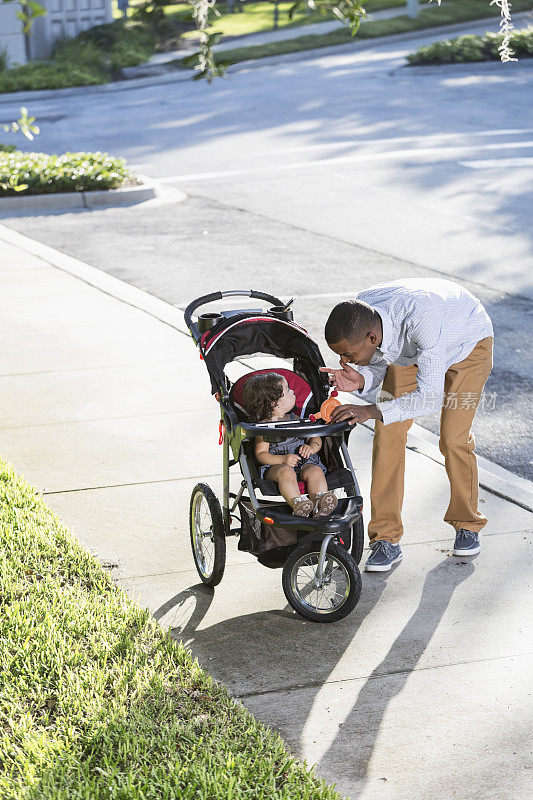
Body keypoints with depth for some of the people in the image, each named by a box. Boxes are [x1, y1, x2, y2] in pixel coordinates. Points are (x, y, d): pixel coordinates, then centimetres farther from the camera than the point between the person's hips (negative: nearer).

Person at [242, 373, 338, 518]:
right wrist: (283, 460, -21)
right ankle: (297, 503, -58)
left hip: (303, 463, 4)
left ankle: (319, 507, -51)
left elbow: (315, 437, 23)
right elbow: (260, 454, -4)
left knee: (315, 471, -28)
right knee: (286, 472, -38)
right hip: (275, 466, -4)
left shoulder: (294, 419, 19)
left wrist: (312, 447, -3)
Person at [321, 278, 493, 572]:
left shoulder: (422, 318, -47)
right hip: (408, 350, 5)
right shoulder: (355, 320, -28)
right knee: (388, 432, -9)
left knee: (454, 438, -12)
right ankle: (386, 539, -3)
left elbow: (431, 398, -43)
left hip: (468, 341, -5)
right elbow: (378, 365, -9)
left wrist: (373, 410, -51)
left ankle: (467, 524, 15)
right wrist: (361, 381, -31)